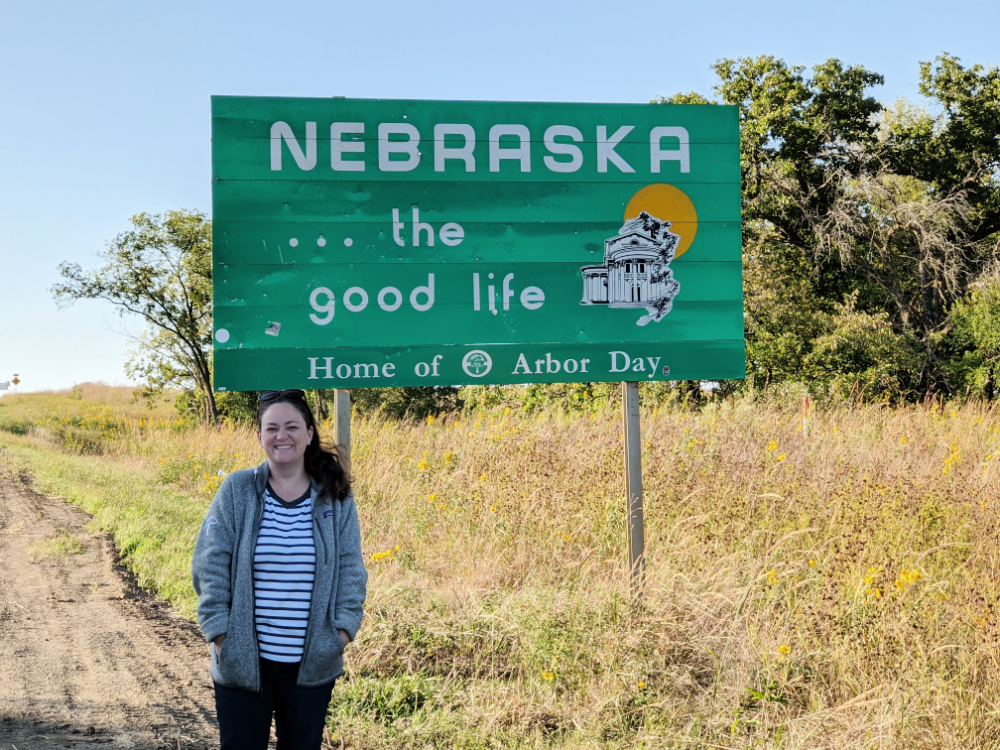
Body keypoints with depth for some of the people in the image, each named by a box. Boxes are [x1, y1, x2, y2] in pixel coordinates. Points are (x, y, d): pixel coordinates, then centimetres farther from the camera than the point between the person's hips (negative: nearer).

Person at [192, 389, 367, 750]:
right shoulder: (237, 491, -3)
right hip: (242, 658, -1)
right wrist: (218, 632, -8)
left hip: (312, 663, 1)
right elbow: (210, 564, -3)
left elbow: (351, 569, 4)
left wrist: (343, 628, -5)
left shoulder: (336, 498, 2)